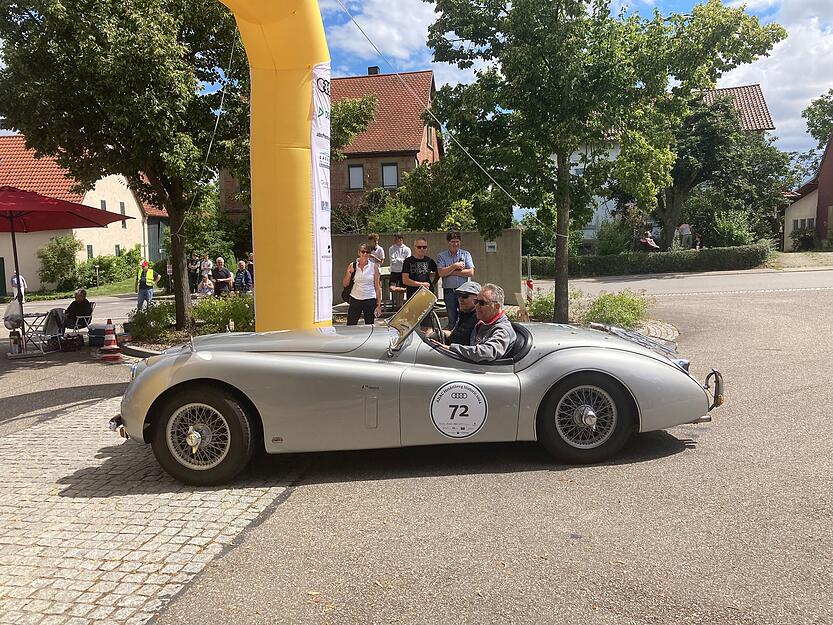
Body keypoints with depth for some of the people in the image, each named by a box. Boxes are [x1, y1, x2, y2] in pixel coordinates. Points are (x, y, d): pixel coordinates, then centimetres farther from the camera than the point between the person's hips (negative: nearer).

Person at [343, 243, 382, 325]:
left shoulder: (374, 266, -1)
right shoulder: (352, 266, 2)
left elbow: (377, 287, 0)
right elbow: (345, 284, 4)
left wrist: (379, 304, -4)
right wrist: (349, 273, -13)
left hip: (370, 300, -1)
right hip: (355, 299, 1)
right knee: (350, 326, 1)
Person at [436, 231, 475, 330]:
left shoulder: (466, 254, 7)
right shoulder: (441, 256, 5)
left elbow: (471, 272, -4)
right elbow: (441, 273, -9)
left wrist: (452, 272, -7)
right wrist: (455, 266, -11)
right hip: (449, 291, 0)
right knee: (452, 319, 8)